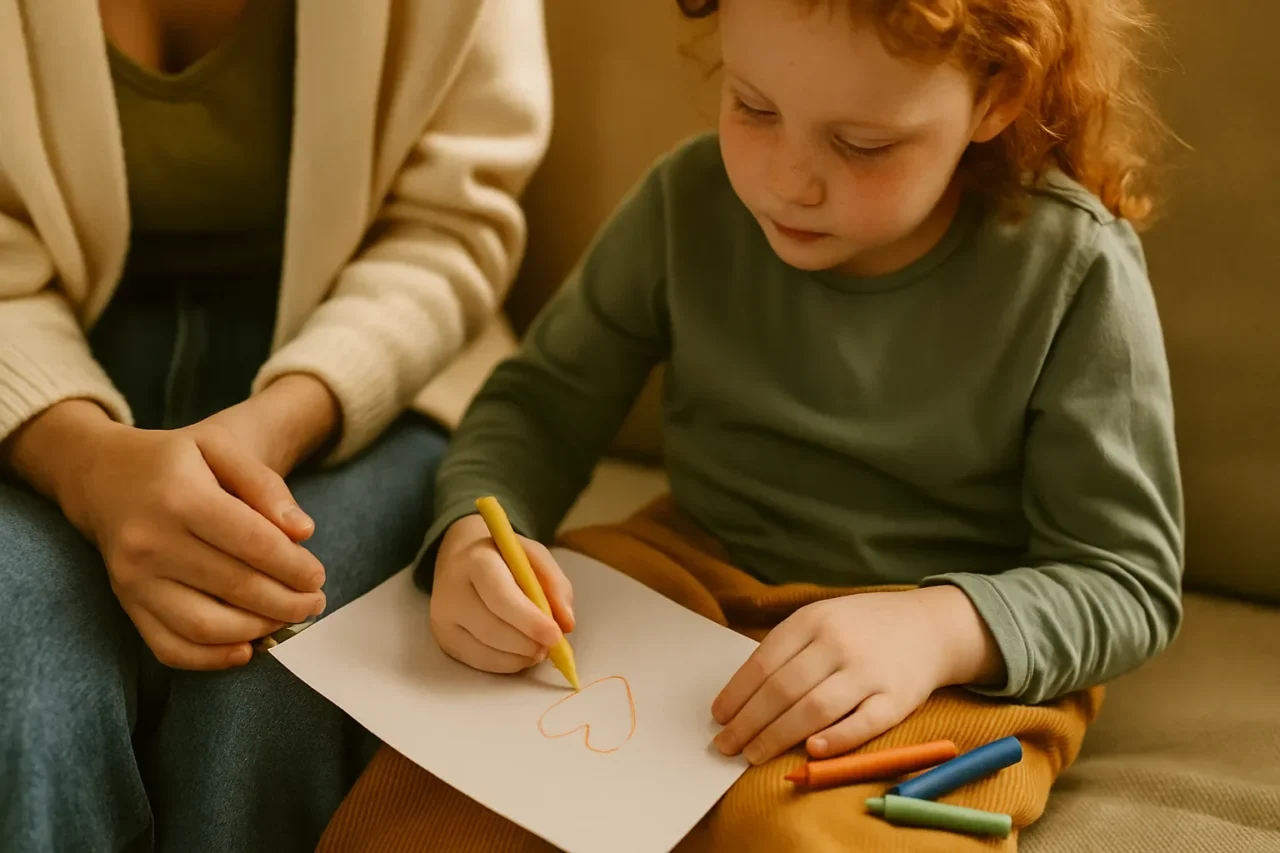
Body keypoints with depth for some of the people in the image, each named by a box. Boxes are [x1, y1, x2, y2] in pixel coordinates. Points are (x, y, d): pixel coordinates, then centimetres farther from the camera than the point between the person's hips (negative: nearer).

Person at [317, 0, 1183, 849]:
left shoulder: (1073, 271, -15)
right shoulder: (690, 202, -6)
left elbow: (1128, 580, -11)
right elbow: (541, 404, 4)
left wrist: (941, 628, -31)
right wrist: (475, 536, -18)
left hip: (961, 657, -1)